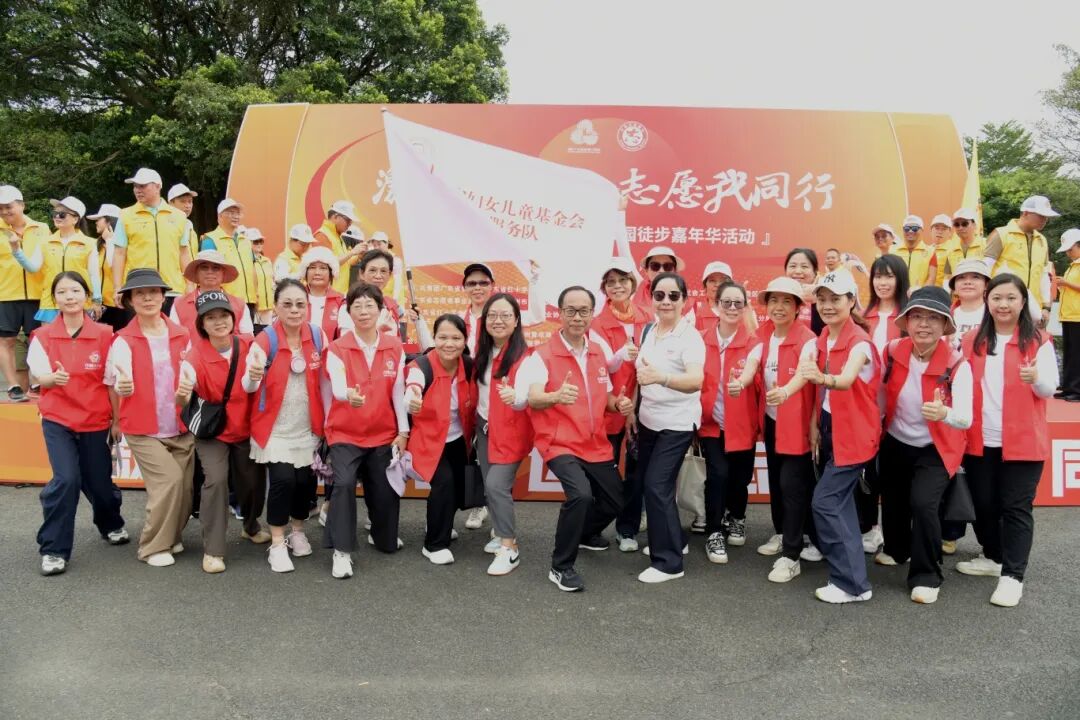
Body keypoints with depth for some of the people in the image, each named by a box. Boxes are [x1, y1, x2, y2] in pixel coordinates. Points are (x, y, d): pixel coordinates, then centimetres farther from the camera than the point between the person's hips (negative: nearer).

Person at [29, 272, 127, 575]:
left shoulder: (104, 334, -6)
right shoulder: (43, 336, -3)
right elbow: (40, 378, -5)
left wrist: (117, 419, 2)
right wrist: (54, 377, -29)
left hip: (95, 420, 1)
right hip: (57, 419, 0)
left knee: (98, 482, 10)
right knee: (66, 479, -15)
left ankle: (112, 525, 41)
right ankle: (53, 549, 1)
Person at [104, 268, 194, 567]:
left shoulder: (181, 336, 3)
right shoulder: (123, 340, -7)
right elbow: (119, 386, -18)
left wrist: (187, 391, -12)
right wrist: (122, 386, -41)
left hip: (181, 428, 4)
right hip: (143, 430, -4)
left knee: (185, 487, 6)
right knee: (170, 480, -14)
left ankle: (170, 536, 32)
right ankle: (154, 546, 6)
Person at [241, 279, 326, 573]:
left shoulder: (318, 336, -4)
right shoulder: (265, 340, -15)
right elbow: (248, 387, -26)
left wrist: (326, 420, 5)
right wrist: (253, 375, -49)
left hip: (308, 427, 3)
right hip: (275, 427, -3)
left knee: (306, 480, 6)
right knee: (283, 479, -13)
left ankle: (297, 532, 31)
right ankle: (277, 544, 5)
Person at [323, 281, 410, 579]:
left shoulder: (395, 347, 0)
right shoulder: (337, 348, -9)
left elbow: (398, 391, 2)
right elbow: (337, 387, -26)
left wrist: (403, 431, 1)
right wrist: (349, 395, -49)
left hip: (383, 434, 3)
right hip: (345, 433, -2)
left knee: (385, 491, 8)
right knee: (344, 483, -25)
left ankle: (382, 537, 40)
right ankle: (342, 552, -11)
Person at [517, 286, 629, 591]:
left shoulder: (600, 350, 4)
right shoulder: (542, 355, -13)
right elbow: (533, 400, -27)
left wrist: (620, 403, -6)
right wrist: (557, 396, -48)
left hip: (596, 444, 6)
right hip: (560, 443, -6)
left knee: (616, 502, 13)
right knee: (581, 494, -29)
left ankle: (584, 534, 46)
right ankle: (561, 567, -10)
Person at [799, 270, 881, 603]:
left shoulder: (859, 341, -19)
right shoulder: (823, 338, 5)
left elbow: (846, 381, -38)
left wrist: (823, 378, -58)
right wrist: (815, 425, 8)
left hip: (853, 431, -9)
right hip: (830, 428, 9)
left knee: (825, 502, -10)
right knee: (838, 501, 18)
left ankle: (852, 583, 1)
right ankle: (849, 571, 35)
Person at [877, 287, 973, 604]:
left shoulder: (957, 364, -23)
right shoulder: (892, 352, -14)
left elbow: (966, 418, -32)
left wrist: (944, 413, -52)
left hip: (935, 448, -4)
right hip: (895, 443, 4)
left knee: (923, 503, -22)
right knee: (893, 500, 19)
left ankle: (926, 576, 0)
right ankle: (896, 548, 52)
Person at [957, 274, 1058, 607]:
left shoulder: (1039, 341, -3)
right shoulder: (972, 341, 7)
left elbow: (1050, 388, -9)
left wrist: (1036, 378, -30)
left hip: (1022, 440, -4)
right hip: (980, 440, 4)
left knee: (1016, 507, -1)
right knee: (984, 504, 13)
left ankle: (1012, 576, 6)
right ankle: (993, 557, 33)